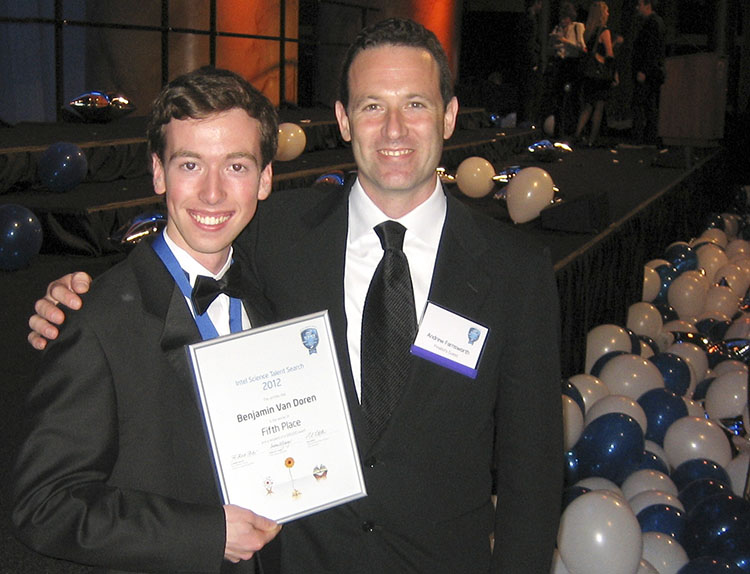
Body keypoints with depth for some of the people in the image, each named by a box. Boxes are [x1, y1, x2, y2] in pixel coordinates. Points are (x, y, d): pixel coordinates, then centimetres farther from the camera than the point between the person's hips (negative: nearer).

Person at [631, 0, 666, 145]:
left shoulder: (653, 22, -12)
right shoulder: (656, 21, 20)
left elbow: (652, 50, -19)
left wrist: (643, 71, -22)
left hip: (646, 73, -11)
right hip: (652, 73, 11)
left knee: (639, 106, -11)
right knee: (651, 107, 10)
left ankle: (638, 140, -14)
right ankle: (651, 139, 13)